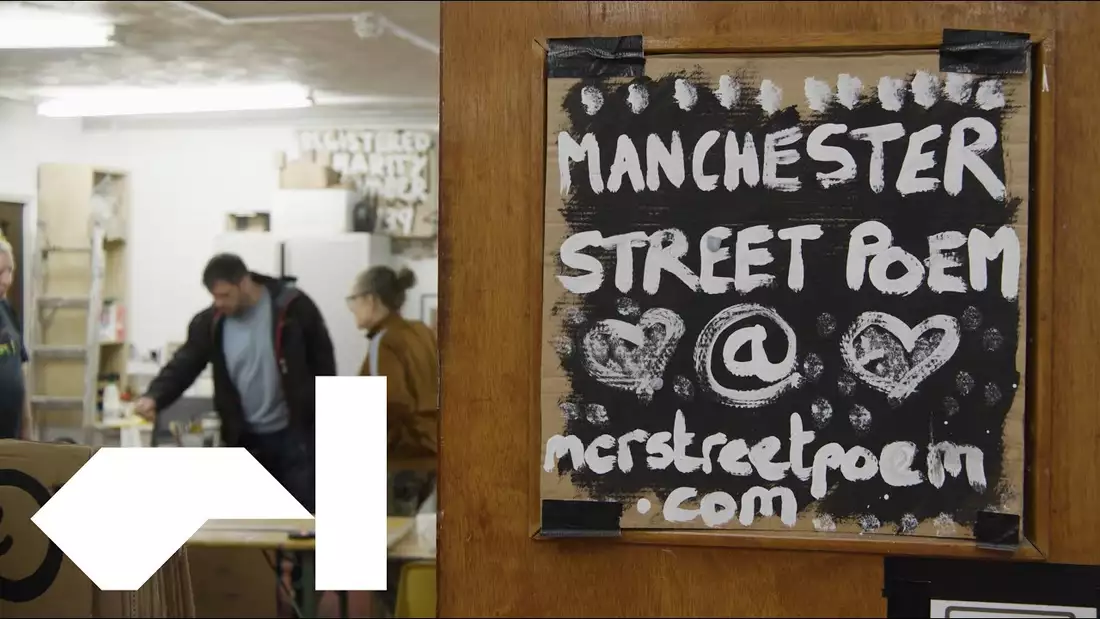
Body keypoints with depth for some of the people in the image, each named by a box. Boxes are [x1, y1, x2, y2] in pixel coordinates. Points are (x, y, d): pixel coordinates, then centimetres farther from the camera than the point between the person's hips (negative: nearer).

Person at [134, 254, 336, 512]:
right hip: (245, 438, 4)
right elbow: (184, 365, -6)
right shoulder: (210, 323, -1)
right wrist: (154, 397, -26)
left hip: (295, 432, -4)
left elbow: (323, 364, -6)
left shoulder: (293, 307, -10)